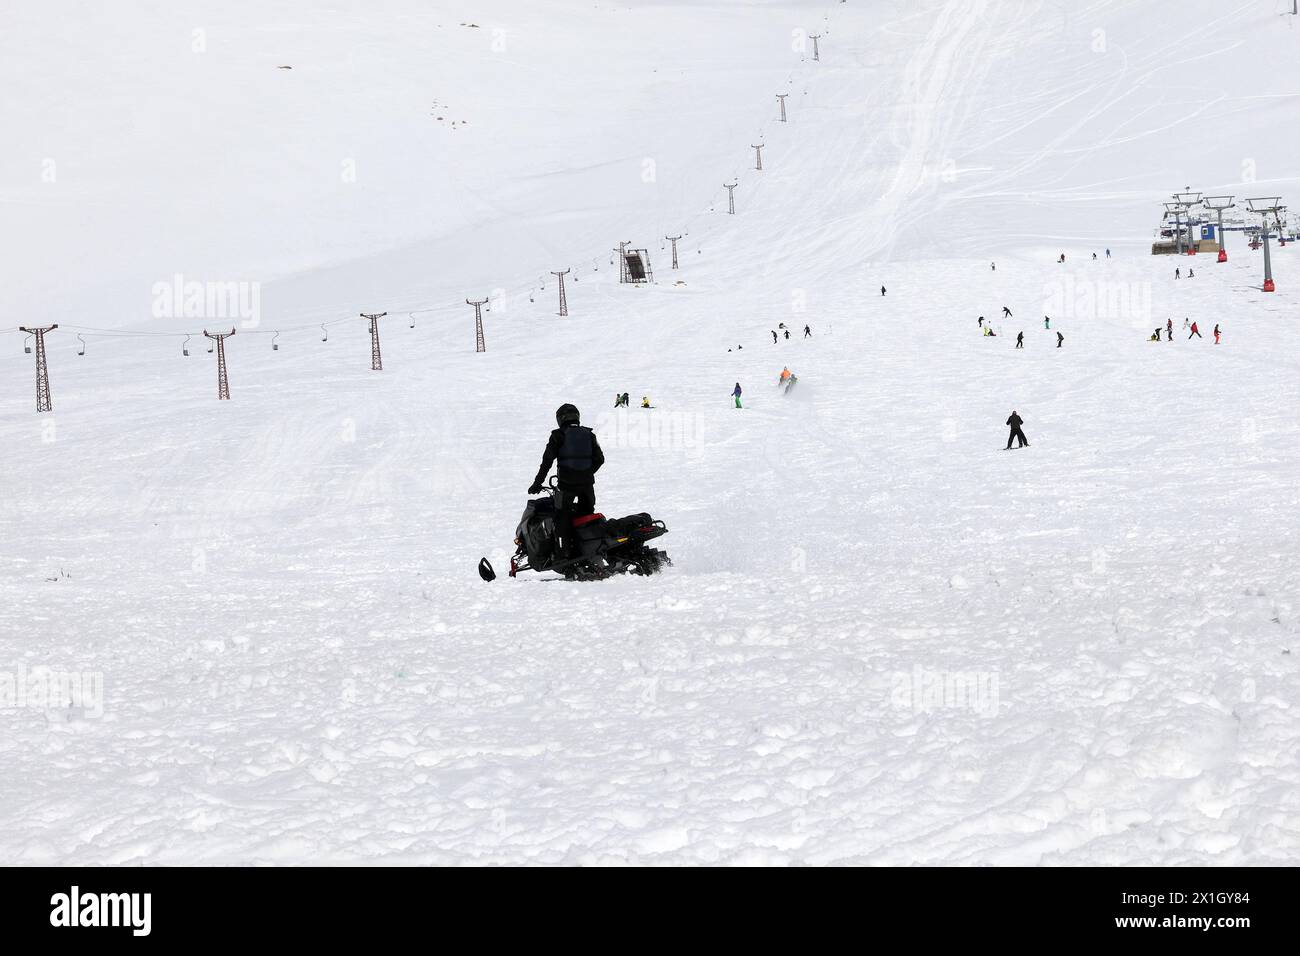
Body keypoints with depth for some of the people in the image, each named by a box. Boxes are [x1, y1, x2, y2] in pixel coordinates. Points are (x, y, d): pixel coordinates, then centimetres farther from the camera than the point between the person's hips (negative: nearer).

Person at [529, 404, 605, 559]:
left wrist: (537, 483, 0)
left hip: (567, 482, -4)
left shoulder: (558, 436, -3)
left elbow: (547, 461, -6)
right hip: (587, 482, 4)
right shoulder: (589, 435, 9)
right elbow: (599, 459, 10)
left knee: (563, 515, 3)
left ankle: (566, 549, -5)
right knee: (587, 515, 18)